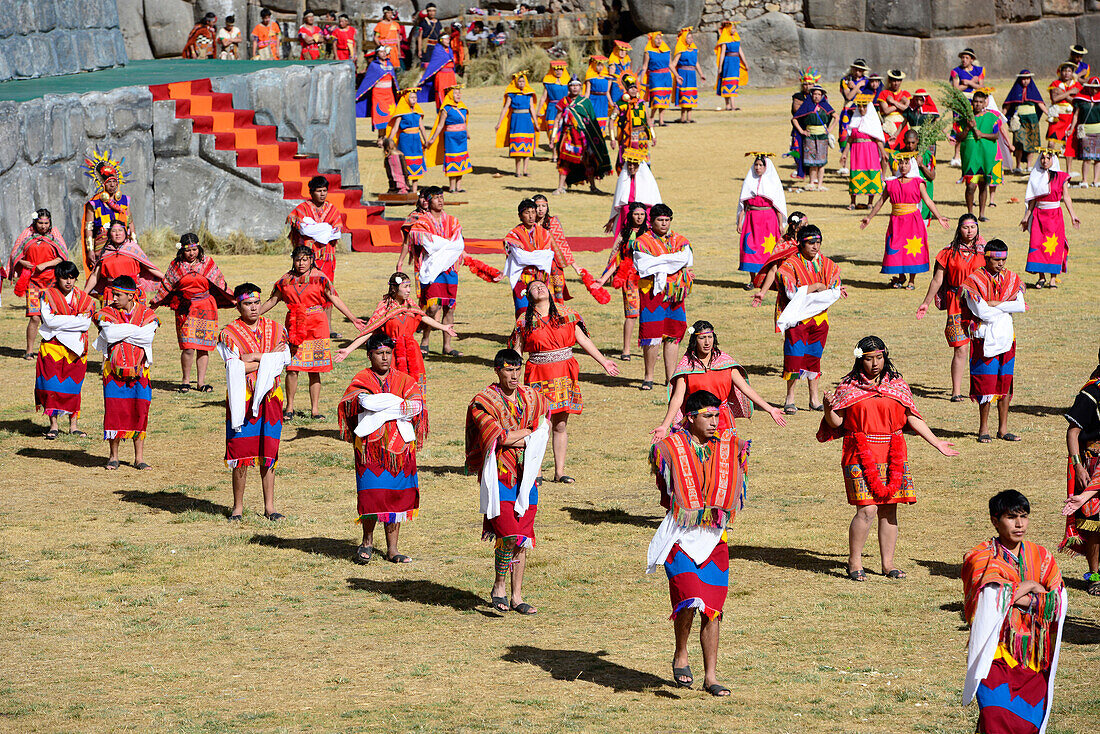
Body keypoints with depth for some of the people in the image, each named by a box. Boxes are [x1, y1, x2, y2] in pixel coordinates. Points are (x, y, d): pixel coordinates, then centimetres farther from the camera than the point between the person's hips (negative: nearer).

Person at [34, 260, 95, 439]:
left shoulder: (83, 299, 6)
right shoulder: (48, 295, 0)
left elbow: (86, 324, -5)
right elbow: (49, 320, -13)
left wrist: (60, 323, -13)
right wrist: (77, 319, -11)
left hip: (75, 348, 2)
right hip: (52, 348, -2)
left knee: (72, 387, 4)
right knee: (52, 385, -5)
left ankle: (73, 425, 11)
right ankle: (53, 425, 3)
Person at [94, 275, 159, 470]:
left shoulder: (146, 314, 3)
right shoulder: (106, 313, 3)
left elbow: (147, 337, -13)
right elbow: (110, 334, -16)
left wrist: (120, 333, -12)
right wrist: (134, 330, -11)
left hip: (139, 370, 1)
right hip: (114, 370, -1)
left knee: (140, 411, -1)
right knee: (114, 410, -5)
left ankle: (139, 458, 8)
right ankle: (113, 456, 8)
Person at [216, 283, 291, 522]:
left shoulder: (275, 329, 8)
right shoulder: (229, 334, -2)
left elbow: (281, 363, -2)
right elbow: (235, 368, -14)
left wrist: (255, 358, -12)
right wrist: (269, 357, -10)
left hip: (270, 397, 2)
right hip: (242, 400, -2)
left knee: (268, 453, 5)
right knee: (241, 455, -2)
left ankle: (269, 506, 11)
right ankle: (238, 507, 8)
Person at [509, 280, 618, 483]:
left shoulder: (566, 314, 8)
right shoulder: (525, 321, 3)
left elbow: (583, 340, 12)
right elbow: (516, 351, 4)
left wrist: (603, 362, 11)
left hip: (564, 373, 3)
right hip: (539, 374, -2)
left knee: (560, 426, 6)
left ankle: (559, 471, 13)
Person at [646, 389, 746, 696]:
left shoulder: (727, 446, 5)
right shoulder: (670, 448, -4)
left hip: (715, 538, 4)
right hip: (681, 536, -4)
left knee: (712, 609, 3)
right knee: (690, 600, -19)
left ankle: (710, 676, 11)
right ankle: (680, 656, 6)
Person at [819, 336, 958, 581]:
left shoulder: (897, 384, 9)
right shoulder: (848, 386, 2)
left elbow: (912, 418, 13)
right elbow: (836, 422, 1)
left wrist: (937, 443, 12)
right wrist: (828, 407, -20)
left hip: (892, 455, 3)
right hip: (861, 455, -3)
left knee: (889, 510, 4)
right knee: (867, 509, -12)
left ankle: (888, 563, 14)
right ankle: (854, 561, 3)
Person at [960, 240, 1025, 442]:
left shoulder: (1011, 279, 9)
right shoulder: (974, 281, -7)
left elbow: (1021, 305, -5)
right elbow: (982, 313, -17)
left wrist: (995, 304, -12)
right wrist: (1007, 308, -6)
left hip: (1006, 337, 5)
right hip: (985, 340, -5)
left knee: (1005, 385, 6)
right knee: (986, 385, -6)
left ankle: (1003, 429, 13)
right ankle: (983, 429, 3)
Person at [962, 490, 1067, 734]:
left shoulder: (1041, 557, 12)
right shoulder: (981, 557, 0)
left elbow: (1057, 602, -1)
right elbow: (992, 597, -16)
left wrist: (1013, 596, -10)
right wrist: (1029, 586, -4)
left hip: (1033, 659, 4)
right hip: (996, 656, -4)